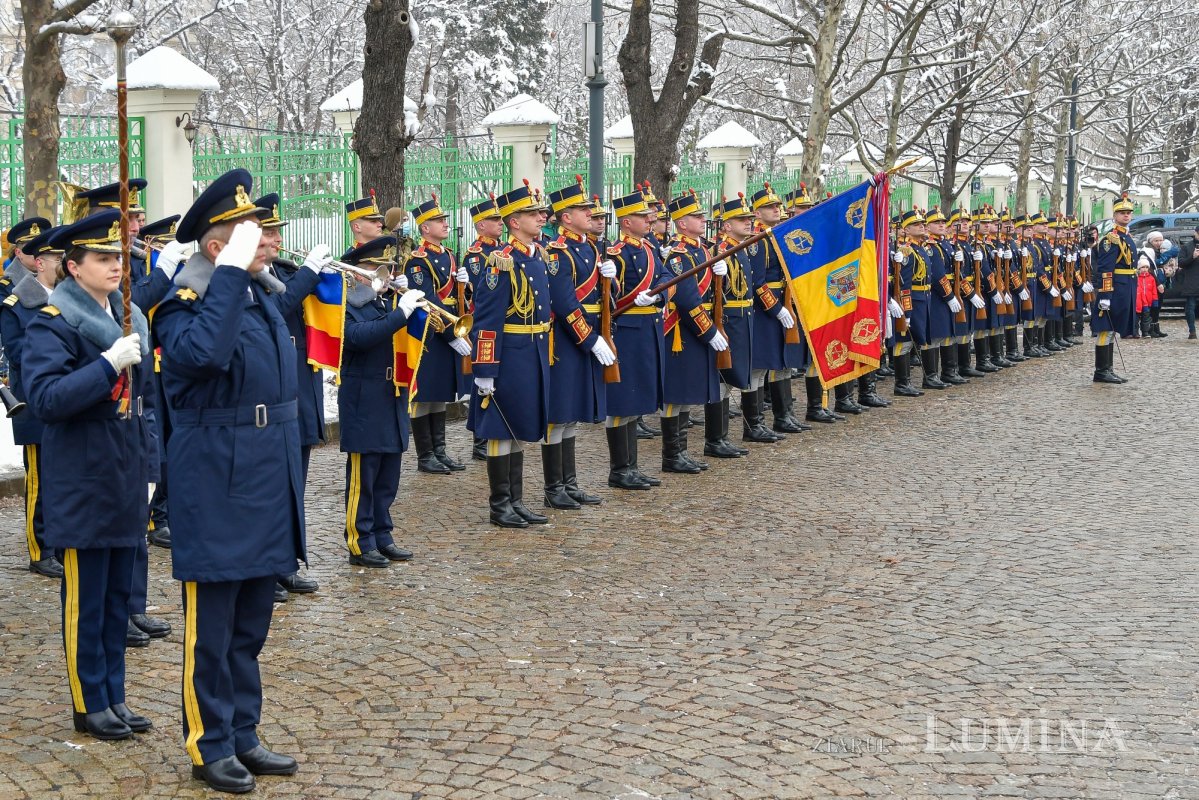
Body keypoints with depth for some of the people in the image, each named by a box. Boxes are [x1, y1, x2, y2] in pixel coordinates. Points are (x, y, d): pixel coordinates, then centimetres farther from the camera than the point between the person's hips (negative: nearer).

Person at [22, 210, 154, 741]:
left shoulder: (130, 318, 12)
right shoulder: (53, 322, -10)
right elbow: (44, 399, -23)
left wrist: (147, 469, 15)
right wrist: (107, 364, -28)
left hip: (126, 482, 7)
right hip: (83, 484, -7)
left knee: (118, 595, 13)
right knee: (86, 599, 2)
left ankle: (113, 695, 23)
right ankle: (89, 704, 13)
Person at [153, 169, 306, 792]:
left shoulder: (262, 297, 11)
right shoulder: (187, 306, -14)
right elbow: (202, 352, -39)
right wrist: (231, 272, -32)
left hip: (267, 492, 8)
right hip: (218, 496, -8)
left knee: (250, 630, 17)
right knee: (211, 633, 5)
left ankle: (244, 737, 28)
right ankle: (209, 747, 18)